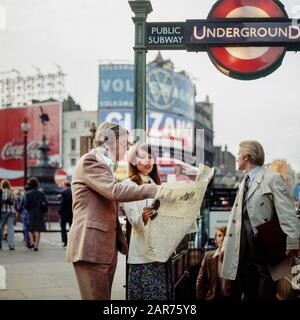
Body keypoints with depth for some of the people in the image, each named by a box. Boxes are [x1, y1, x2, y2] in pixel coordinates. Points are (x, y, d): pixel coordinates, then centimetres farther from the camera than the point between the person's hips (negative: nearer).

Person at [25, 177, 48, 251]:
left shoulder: (28, 193, -6)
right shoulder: (41, 193, 2)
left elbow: (26, 204, -12)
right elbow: (46, 203, 0)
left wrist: (27, 208, 9)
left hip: (31, 213, -2)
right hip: (40, 213, 2)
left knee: (30, 229, 14)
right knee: (38, 230, 4)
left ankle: (32, 242, -4)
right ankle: (36, 245, 0)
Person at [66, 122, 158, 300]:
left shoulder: (107, 165, 21)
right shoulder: (90, 161, -9)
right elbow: (115, 191, -22)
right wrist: (153, 190, -20)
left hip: (108, 246, 10)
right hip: (91, 246, -10)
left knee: (104, 297, 10)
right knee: (97, 297, -10)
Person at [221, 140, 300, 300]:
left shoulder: (272, 179, -4)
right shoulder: (243, 184, 20)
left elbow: (287, 213, -13)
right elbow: (235, 216, 21)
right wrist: (226, 245, 16)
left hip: (265, 246, -7)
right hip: (243, 248, 7)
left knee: (266, 294, -5)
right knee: (249, 294, 10)